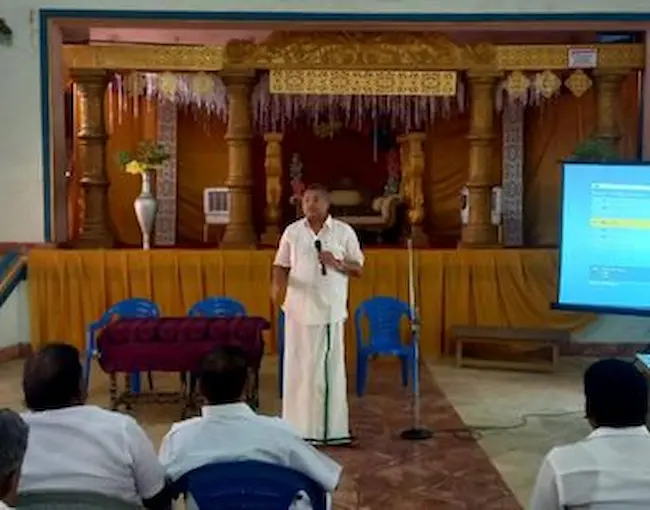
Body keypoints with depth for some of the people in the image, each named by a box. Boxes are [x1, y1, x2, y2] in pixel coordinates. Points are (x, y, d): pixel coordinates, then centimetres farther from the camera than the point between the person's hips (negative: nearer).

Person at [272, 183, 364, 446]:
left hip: (331, 310, -1)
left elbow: (358, 268, 4)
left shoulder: (344, 231, 1)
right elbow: (281, 265, 7)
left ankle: (333, 428, 13)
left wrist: (337, 263, -15)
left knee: (331, 368, 3)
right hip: (300, 309, 1)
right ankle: (299, 427, 13)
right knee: (300, 368, 4)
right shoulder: (292, 231, 5)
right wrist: (277, 283, -13)